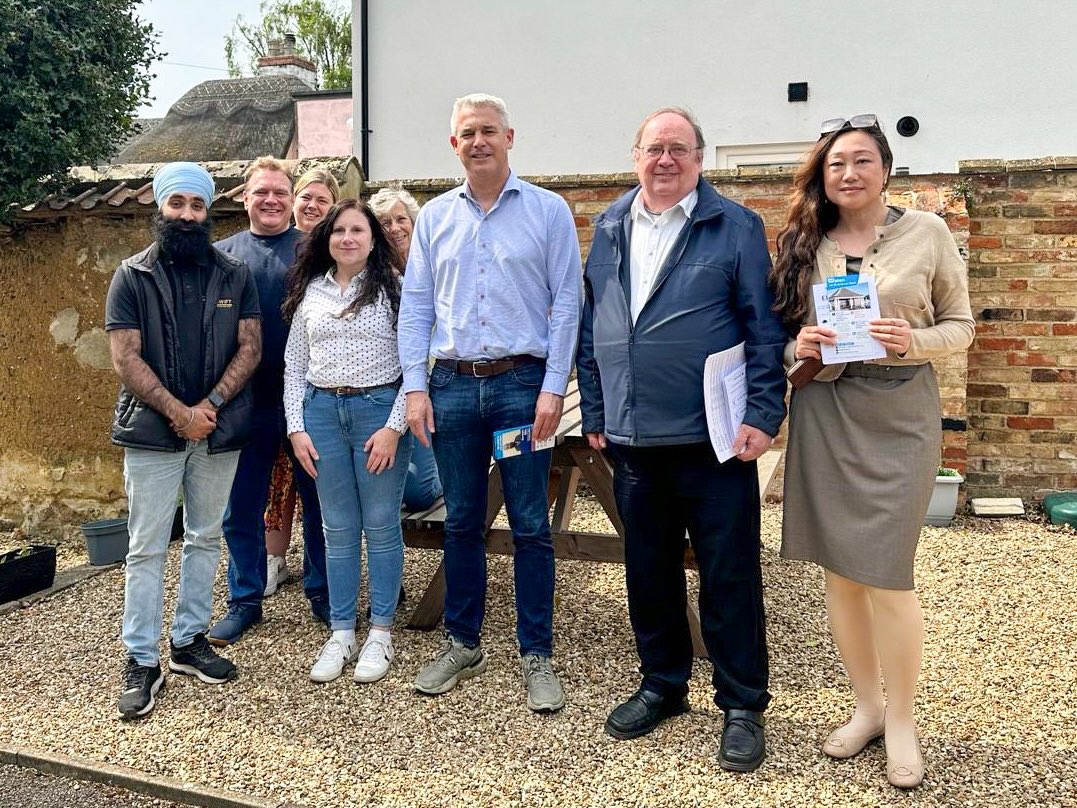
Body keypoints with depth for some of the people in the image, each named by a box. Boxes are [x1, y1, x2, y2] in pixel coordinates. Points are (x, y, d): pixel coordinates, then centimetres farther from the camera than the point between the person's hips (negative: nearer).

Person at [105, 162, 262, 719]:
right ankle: (141, 661, 11)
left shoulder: (234, 275, 6)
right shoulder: (132, 276, 0)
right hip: (151, 432, -2)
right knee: (146, 547, 1)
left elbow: (250, 347, 0)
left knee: (205, 538, 11)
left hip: (219, 430, 3)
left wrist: (210, 405, -12)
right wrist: (179, 412, -15)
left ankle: (188, 641, 25)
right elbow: (125, 358, -6)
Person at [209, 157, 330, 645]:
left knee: (318, 499, 8)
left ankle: (321, 591, 25)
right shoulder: (222, 254, 8)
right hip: (246, 401, 2)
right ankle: (245, 600, 24)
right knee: (242, 507, 10)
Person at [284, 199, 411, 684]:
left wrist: (394, 427, -13)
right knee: (338, 529, 10)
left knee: (381, 526, 4)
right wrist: (295, 427, 3)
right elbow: (294, 365, 12)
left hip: (379, 409, -3)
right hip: (322, 411, 4)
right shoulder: (309, 292, 11)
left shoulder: (394, 288, -1)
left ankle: (381, 632, 17)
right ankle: (341, 633, 21)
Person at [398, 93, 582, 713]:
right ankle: (463, 644, 26)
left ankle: (538, 655, 16)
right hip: (452, 384, 3)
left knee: (531, 526, 3)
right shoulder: (435, 217, 11)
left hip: (522, 384, -3)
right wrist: (416, 385, 1)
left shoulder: (548, 210, 2)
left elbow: (567, 302, -2)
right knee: (462, 523, 11)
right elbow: (416, 305, 9)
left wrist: (554, 386, -10)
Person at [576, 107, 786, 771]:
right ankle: (663, 684, 34)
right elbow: (592, 328, 14)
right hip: (632, 440, 5)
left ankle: (743, 705, 22)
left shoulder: (736, 228, -1)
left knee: (730, 575, 5)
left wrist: (763, 416, -11)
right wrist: (595, 412, 11)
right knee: (648, 569, 15)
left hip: (715, 439, -4)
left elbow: (764, 330, -5)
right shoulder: (608, 230, 12)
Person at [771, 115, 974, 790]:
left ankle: (902, 721, 19)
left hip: (900, 417, -2)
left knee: (887, 574, -3)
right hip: (823, 414, 3)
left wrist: (915, 342, -14)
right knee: (839, 569, 8)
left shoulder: (928, 233, 1)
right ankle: (867, 706, 28)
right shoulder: (802, 244, 6)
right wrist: (799, 348, -11)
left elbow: (961, 326, 5)